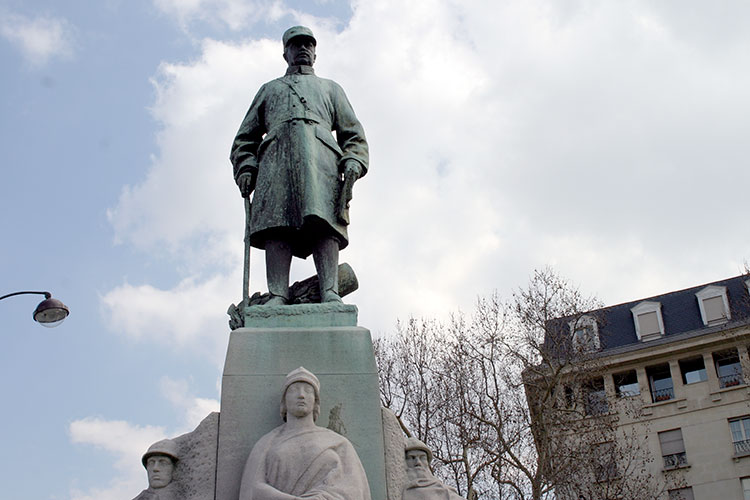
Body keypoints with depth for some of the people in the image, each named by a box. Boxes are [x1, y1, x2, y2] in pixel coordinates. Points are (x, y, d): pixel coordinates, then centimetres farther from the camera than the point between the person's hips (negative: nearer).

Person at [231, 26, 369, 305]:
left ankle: (330, 293, -39)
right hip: (276, 151, 1)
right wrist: (245, 168, 6)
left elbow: (353, 134, 23)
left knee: (323, 222, -24)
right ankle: (277, 295, -34)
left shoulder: (330, 88, 36)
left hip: (319, 151, -1)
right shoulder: (269, 89, 37)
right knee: (276, 225, -21)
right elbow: (246, 136, 27)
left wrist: (353, 161, 0)